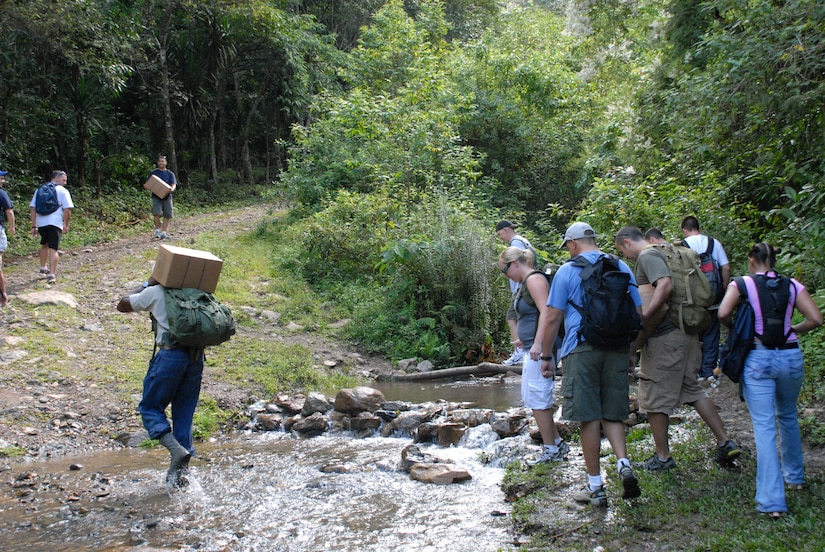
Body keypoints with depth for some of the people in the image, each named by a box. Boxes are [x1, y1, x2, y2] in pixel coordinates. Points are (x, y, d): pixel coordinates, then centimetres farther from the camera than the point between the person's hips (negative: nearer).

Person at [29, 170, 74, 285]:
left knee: (45, 245, 27)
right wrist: (66, 225, 2)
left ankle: (43, 269, 32)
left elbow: (32, 208, 12)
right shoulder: (63, 191, 1)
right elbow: (67, 209, -8)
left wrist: (34, 226, 13)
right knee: (53, 249, -3)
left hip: (41, 223, 4)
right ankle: (51, 275, -11)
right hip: (55, 223, -4)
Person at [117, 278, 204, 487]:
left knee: (150, 408, 8)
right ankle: (182, 471, 14)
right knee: (184, 413, 13)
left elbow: (122, 305, 16)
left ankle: (177, 449, -14)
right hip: (197, 356, 5)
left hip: (171, 354, -5)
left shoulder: (155, 292, 5)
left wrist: (146, 285, 24)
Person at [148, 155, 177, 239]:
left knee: (167, 215, -1)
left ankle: (164, 232, 7)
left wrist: (171, 189, -24)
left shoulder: (170, 174, 10)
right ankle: (157, 229, 0)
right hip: (156, 196, -1)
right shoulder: (153, 172, 11)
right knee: (157, 213, -18)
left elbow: (174, 185, 0)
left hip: (167, 197, 1)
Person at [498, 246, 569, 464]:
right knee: (530, 397, 15)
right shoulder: (525, 283, 18)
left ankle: (551, 450, 4)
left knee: (537, 397, -5)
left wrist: (538, 344, -29)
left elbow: (545, 311, -23)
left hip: (541, 349, -11)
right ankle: (557, 443, 21)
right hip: (532, 349, 11)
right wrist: (524, 340, 25)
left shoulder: (534, 279, -13)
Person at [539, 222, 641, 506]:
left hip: (582, 349, -4)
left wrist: (545, 356, 5)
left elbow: (552, 318, -3)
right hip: (616, 350, 4)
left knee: (589, 417, 0)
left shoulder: (567, 271, -1)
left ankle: (595, 487, 5)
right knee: (612, 413, 13)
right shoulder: (621, 268, 11)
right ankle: (624, 464, -10)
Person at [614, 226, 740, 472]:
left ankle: (662, 457, 11)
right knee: (692, 389, 18)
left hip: (664, 338, -10)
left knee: (654, 398, 2)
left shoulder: (647, 256, -12)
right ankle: (725, 443, 16)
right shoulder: (662, 253, 17)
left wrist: (642, 319, -31)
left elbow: (666, 285, -29)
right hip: (686, 333, 10)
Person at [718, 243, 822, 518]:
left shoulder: (742, 284, -1)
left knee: (764, 426, -4)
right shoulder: (792, 286, 5)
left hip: (758, 358, -3)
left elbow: (723, 313, -14)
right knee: (788, 416, 26)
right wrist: (794, 329, 16)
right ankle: (794, 475, 42)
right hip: (791, 356, 3)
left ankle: (772, 500, -11)